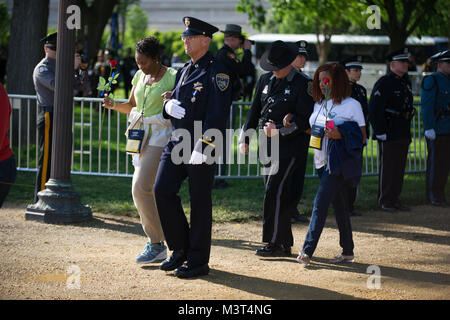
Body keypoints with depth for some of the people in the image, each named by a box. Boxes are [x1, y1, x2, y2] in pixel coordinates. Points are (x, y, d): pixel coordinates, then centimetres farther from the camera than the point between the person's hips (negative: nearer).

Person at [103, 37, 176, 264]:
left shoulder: (171, 77, -8)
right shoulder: (140, 76, 12)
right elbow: (131, 106, 20)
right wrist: (113, 105, 2)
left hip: (160, 136, -8)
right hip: (141, 136, 8)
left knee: (141, 188, -16)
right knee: (141, 189, 8)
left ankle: (156, 244, -7)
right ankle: (156, 243, 18)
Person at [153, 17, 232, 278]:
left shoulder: (217, 73, -10)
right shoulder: (184, 71, 16)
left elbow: (217, 114, -17)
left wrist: (202, 148, -23)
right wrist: (168, 105, -2)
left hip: (201, 147, -8)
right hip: (177, 142, 8)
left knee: (200, 201, -1)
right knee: (163, 190, -1)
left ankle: (198, 262, 8)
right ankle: (181, 249, 14)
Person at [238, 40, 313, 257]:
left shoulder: (301, 85, -7)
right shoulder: (265, 81, 12)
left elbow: (305, 119, -11)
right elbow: (254, 112, 16)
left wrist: (280, 131, -18)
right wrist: (244, 139, 9)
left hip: (289, 145, -7)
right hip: (267, 144, 7)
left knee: (275, 190, -14)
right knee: (274, 192, 8)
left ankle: (275, 243, -10)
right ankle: (285, 243, 15)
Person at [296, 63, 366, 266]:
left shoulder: (351, 105, -5)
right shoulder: (319, 105, 15)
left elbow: (362, 137, -5)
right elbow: (312, 130, 25)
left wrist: (340, 135, -21)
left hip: (340, 162, -7)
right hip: (322, 162, 7)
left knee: (321, 203, -14)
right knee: (337, 204, 10)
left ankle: (307, 250, -17)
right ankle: (347, 251, 17)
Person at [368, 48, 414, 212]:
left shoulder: (405, 82, 15)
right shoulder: (384, 83, -11)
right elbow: (374, 109, -16)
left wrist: (407, 131, 19)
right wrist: (380, 132, -19)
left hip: (403, 134, 8)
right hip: (389, 134, -8)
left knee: (399, 167, 10)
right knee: (387, 167, -3)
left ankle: (395, 199, 17)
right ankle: (384, 201, 3)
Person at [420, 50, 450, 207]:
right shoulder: (431, 81, -9)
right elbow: (427, 106, -14)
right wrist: (429, 128, -20)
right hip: (436, 130, -8)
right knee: (435, 162, -4)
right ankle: (433, 196, 2)